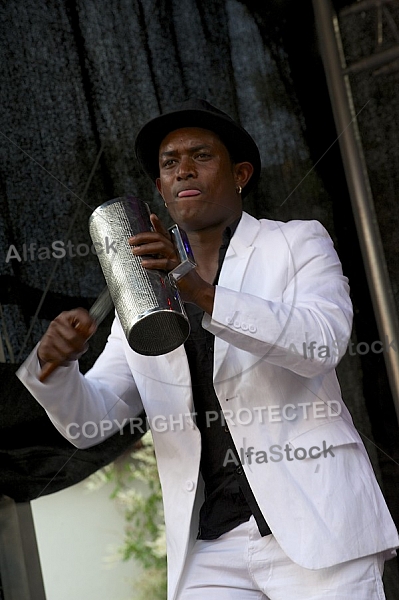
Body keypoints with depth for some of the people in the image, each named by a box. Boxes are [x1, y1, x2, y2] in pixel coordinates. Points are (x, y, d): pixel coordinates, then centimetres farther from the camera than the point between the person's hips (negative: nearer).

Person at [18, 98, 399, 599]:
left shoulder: (298, 243, 6)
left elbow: (321, 341, -14)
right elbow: (88, 419, 10)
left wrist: (203, 293, -27)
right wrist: (55, 361, -12)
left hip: (315, 527, -3)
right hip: (208, 554, 4)